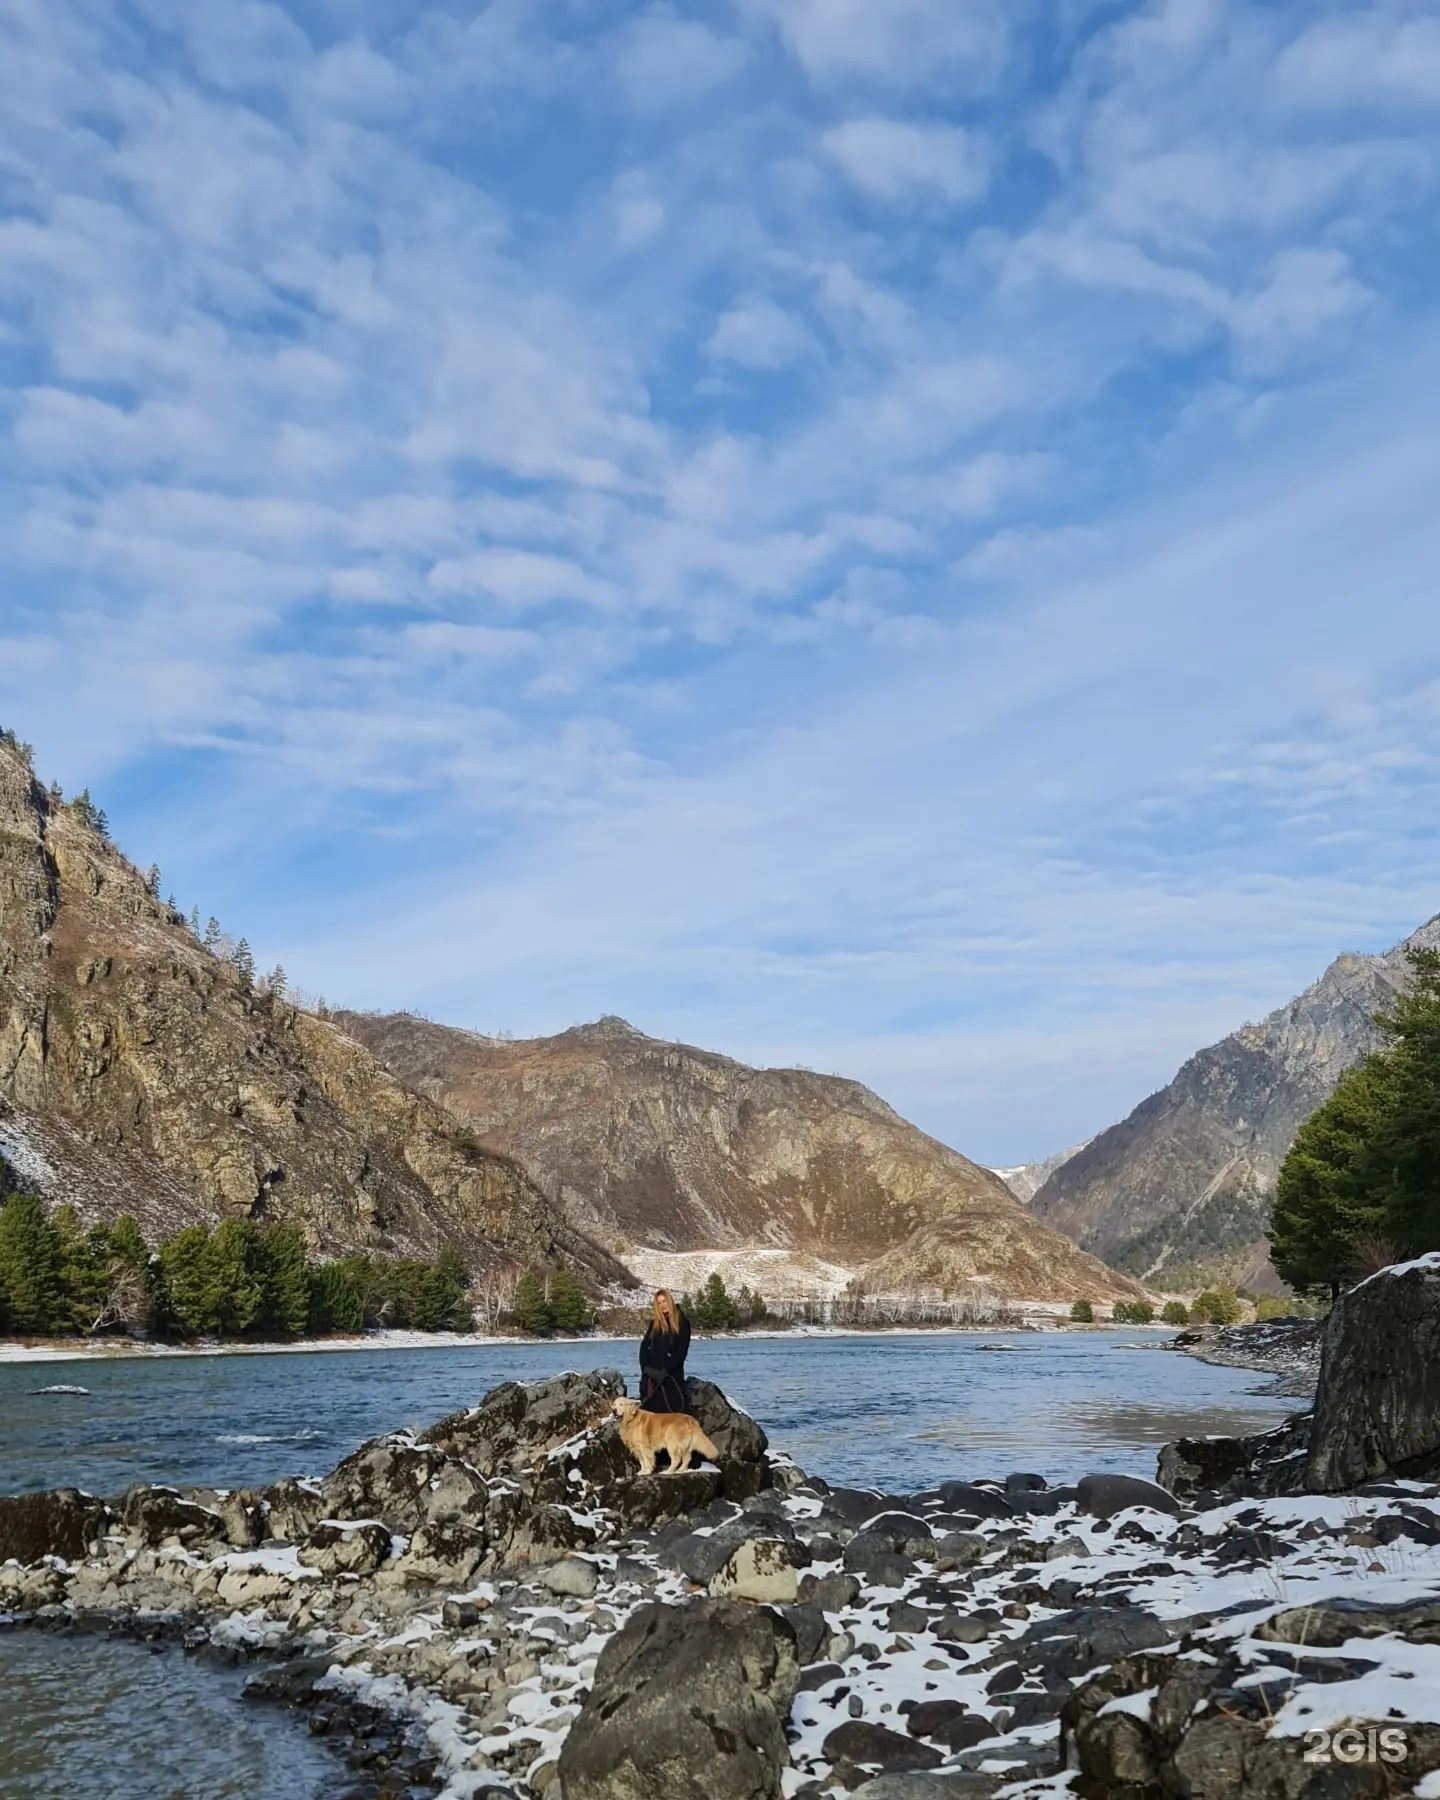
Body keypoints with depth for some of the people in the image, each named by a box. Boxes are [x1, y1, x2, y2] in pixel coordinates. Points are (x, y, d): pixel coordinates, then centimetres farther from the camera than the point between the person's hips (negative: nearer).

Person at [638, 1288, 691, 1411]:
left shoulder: (682, 1323, -1)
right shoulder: (654, 1323, 12)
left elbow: (681, 1352, -6)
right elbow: (644, 1347, 9)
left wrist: (666, 1370, -14)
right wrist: (646, 1368, -7)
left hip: (672, 1376, -4)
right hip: (651, 1376, 4)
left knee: (672, 1413, -7)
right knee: (650, 1412, 2)